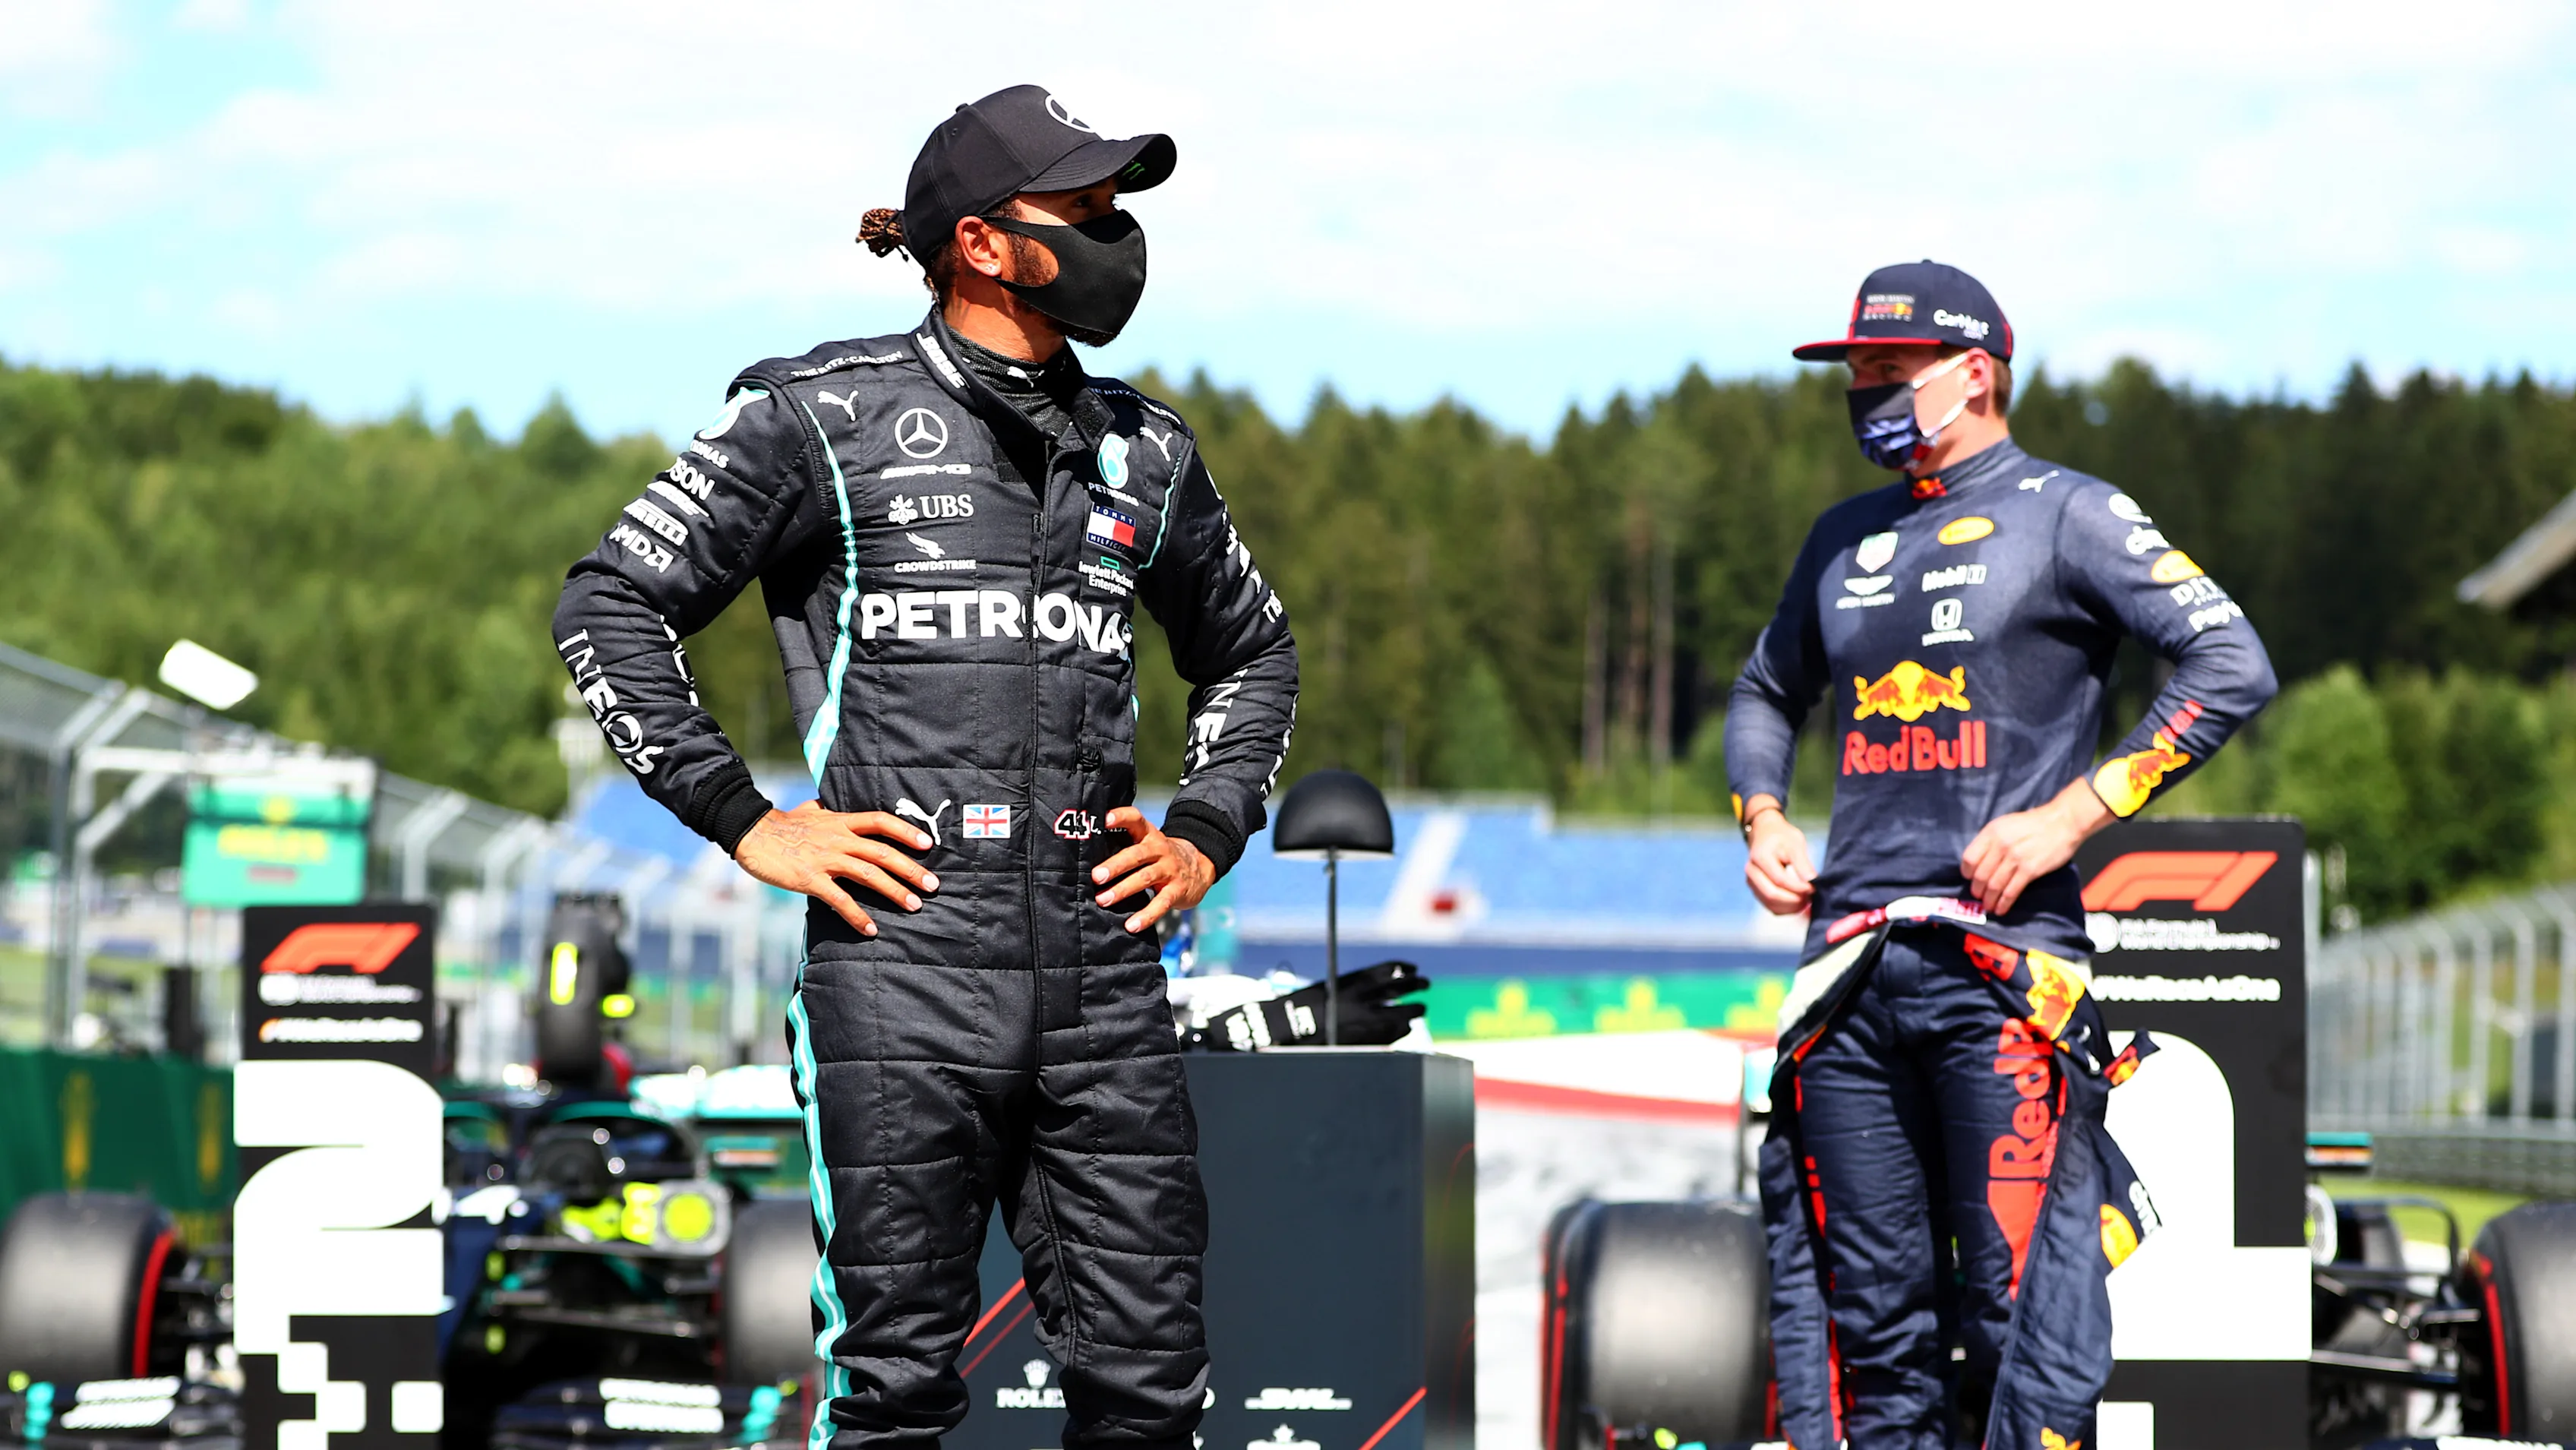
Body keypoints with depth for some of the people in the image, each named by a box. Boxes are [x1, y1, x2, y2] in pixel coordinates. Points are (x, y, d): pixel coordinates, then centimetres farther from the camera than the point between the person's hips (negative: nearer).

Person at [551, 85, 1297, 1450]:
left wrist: (1207, 832, 16)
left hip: (1102, 979, 4)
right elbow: (610, 608, 2)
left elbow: (1251, 649, 32)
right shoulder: (825, 416, 1)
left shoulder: (1141, 455, 15)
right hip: (904, 970, -4)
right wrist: (747, 824, -4)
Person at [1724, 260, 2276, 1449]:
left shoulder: (2065, 514, 1)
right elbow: (1766, 694, 35)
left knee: (2018, 1303, -10)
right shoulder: (1847, 538, 19)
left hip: (2000, 961, -6)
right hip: (1853, 966, 6)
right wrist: (1762, 820, 16)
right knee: (1871, 1311, 5)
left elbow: (2232, 664, -8)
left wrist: (2074, 813, -13)